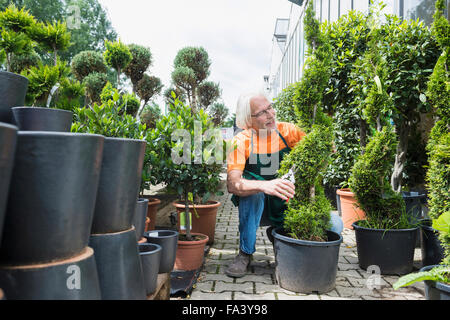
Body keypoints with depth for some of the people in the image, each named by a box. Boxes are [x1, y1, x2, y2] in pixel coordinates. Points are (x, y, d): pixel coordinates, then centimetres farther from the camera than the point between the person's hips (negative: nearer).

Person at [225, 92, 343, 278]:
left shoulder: (287, 130, -7)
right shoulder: (241, 141, -16)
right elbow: (232, 184, -30)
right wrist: (265, 186, -48)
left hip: (288, 206, 3)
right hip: (256, 208, -2)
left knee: (334, 226, -16)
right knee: (254, 191, -36)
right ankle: (245, 253, -14)